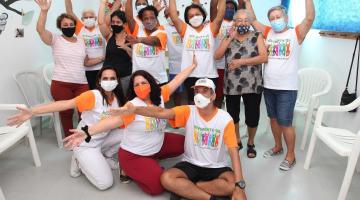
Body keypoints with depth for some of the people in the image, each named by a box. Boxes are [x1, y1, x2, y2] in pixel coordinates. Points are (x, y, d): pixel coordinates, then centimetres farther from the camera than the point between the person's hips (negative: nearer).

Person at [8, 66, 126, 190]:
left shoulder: (117, 98, -4)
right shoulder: (93, 95, -25)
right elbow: (65, 104, -36)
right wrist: (33, 112, -46)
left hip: (102, 140, 7)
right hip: (85, 144, -7)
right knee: (105, 183, -14)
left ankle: (105, 156, 13)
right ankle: (80, 161, 12)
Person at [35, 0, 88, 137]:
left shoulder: (80, 41, 13)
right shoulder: (55, 40, 1)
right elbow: (40, 29, -17)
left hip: (81, 84, 3)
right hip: (61, 84, -3)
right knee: (66, 113, 8)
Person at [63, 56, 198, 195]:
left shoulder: (159, 95, -6)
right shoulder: (132, 106, -25)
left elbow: (177, 80, 0)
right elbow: (114, 120, -37)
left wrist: (193, 66, 7)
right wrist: (87, 133, -51)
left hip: (158, 145, 7)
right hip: (134, 155, -7)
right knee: (158, 186, -17)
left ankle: (152, 160, 19)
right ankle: (133, 172, 10)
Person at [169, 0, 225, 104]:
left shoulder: (211, 28, 7)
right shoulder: (185, 29, 7)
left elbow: (220, 15, -5)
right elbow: (173, 16, -1)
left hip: (209, 75, 0)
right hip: (190, 75, 1)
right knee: (192, 103, 12)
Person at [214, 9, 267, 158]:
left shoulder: (257, 36, 1)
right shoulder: (228, 38, 9)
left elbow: (264, 57, -12)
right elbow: (217, 56, -4)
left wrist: (241, 62, -17)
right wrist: (230, 38, -10)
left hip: (252, 85, -2)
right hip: (231, 85, 3)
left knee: (252, 117, 4)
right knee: (232, 115, 13)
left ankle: (250, 143, 29)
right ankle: (237, 141, 35)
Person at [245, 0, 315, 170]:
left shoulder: (296, 33, -2)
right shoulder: (268, 33, 10)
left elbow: (310, 18, -17)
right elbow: (252, 20, 10)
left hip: (287, 88, -5)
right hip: (268, 86, 5)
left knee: (285, 123, -2)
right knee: (273, 118, 17)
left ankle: (290, 155, 16)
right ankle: (278, 147, 37)